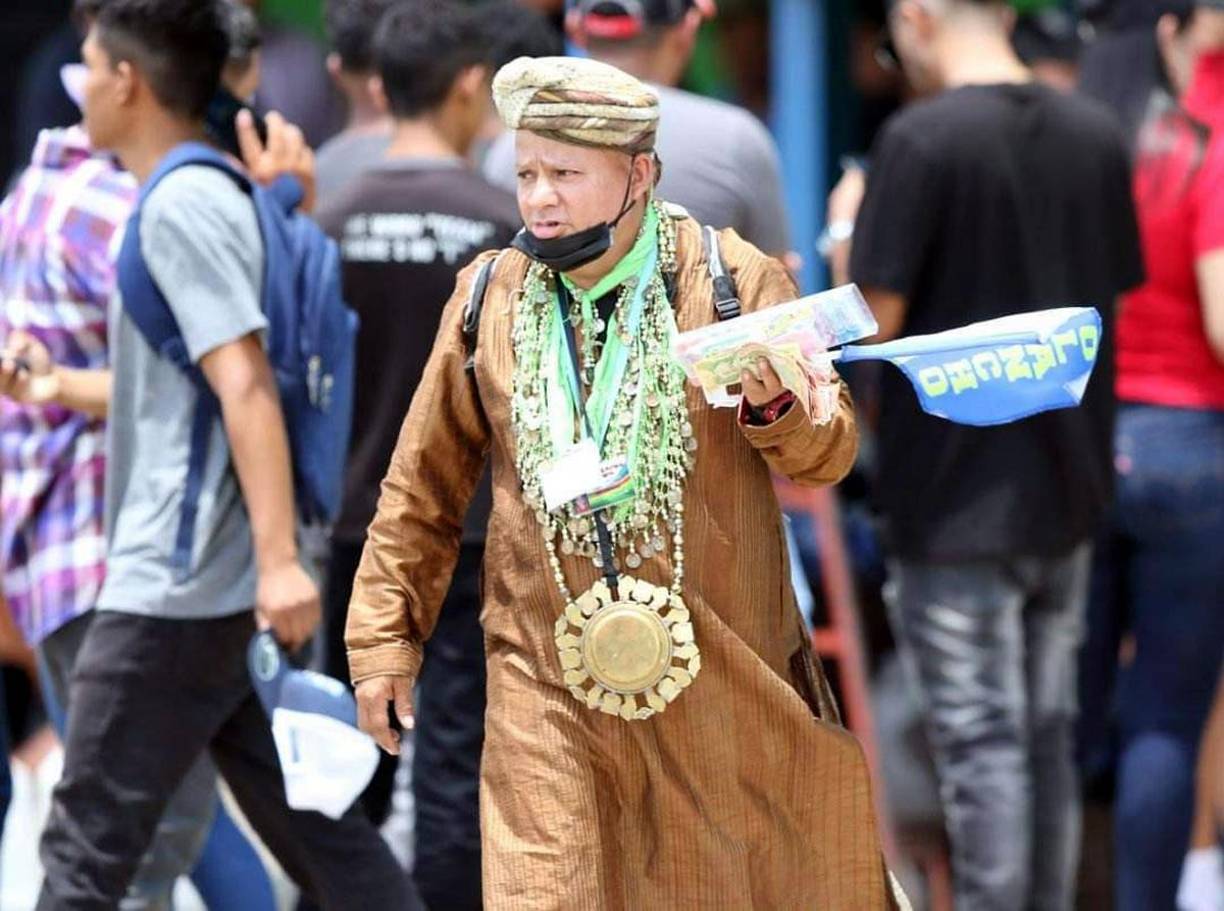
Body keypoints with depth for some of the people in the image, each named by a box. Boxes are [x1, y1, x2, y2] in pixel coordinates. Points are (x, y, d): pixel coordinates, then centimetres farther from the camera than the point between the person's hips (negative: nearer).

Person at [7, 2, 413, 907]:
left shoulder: (182, 206, -14)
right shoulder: (206, 196, 15)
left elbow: (245, 386, -22)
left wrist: (279, 559, -28)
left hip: (173, 592, -10)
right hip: (210, 586, 10)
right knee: (309, 824, 9)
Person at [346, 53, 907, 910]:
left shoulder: (736, 279, -4)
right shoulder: (490, 295, 2)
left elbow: (829, 450, -2)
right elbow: (426, 483, 10)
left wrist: (775, 404, -24)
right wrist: (385, 636, 8)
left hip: (723, 664, 0)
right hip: (551, 674, 1)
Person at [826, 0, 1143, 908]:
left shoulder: (921, 140, -16)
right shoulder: (1097, 135, 3)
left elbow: (874, 318, -16)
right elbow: (1113, 294, 11)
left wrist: (848, 229, 0)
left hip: (958, 500, -6)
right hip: (1068, 490, 6)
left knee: (982, 744, -2)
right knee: (1049, 735, 16)